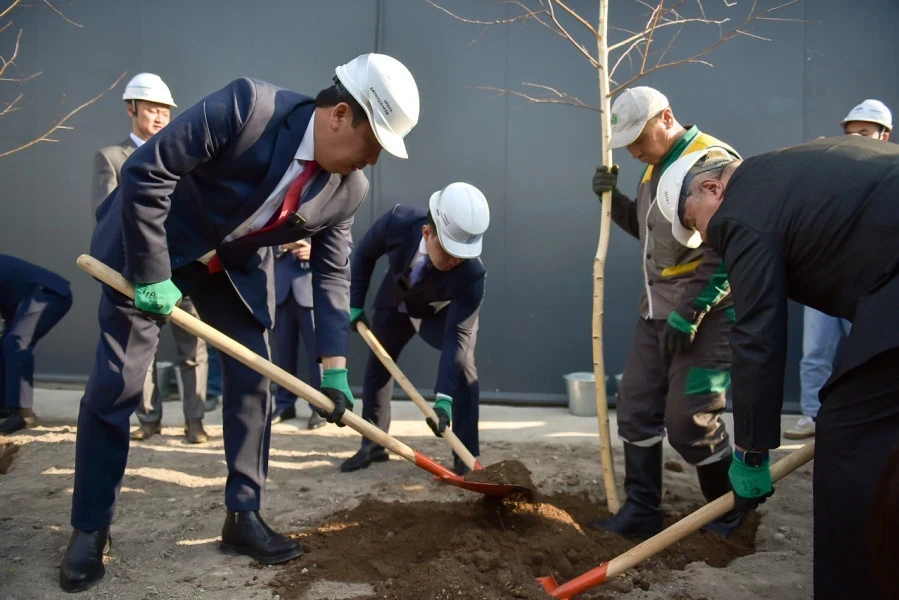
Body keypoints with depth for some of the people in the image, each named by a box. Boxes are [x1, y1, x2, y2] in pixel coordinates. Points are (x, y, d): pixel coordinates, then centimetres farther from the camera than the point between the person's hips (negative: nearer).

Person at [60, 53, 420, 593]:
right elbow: (146, 172, -28)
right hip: (149, 248, -4)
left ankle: (243, 517, 16)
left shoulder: (350, 189, -14)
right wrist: (152, 276, -25)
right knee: (116, 387, -2)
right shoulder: (247, 105, -32)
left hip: (236, 267, 5)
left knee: (253, 385, 1)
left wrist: (334, 368, -10)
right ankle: (90, 530, 14)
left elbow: (332, 271, -5)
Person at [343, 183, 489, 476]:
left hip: (445, 310, -3)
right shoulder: (398, 221, -37)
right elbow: (363, 255, -15)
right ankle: (373, 444, 26)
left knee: (462, 365, -22)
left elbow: (456, 336, -40)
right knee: (376, 365, 9)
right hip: (395, 301, 3)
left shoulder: (472, 275, -42)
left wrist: (444, 398, -47)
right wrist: (355, 304, -12)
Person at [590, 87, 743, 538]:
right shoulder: (655, 167, 12)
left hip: (706, 317, -9)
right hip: (656, 313, 9)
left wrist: (692, 311, -23)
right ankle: (641, 511, 18)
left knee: (688, 421, -5)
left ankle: (731, 510, 20)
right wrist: (614, 199, 7)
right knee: (636, 409, 8)